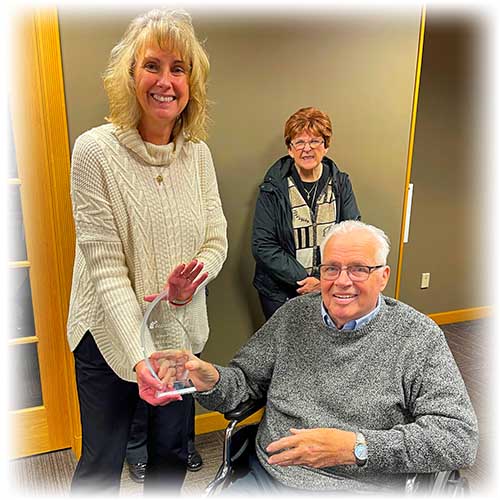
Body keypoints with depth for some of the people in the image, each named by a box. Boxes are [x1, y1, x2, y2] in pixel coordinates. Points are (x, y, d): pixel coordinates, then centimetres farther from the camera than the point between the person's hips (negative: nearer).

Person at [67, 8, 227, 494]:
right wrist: (138, 355, -27)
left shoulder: (198, 153, -2)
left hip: (182, 330, 5)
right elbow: (106, 264, -19)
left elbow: (216, 241, -1)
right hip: (113, 335, -4)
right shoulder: (95, 150, -17)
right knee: (101, 465, 15)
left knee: (172, 453, 23)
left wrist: (189, 282, -23)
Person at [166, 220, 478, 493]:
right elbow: (245, 379, 9)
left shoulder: (417, 336, -6)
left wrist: (356, 446, -23)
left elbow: (459, 435, -12)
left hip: (359, 487, -1)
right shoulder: (295, 314, 6)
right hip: (267, 474, 2)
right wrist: (212, 381, -15)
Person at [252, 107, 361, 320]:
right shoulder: (273, 189, -5)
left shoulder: (340, 183, 3)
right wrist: (303, 279, -16)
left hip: (332, 292, 2)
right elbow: (263, 247, -9)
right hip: (281, 294, -2)